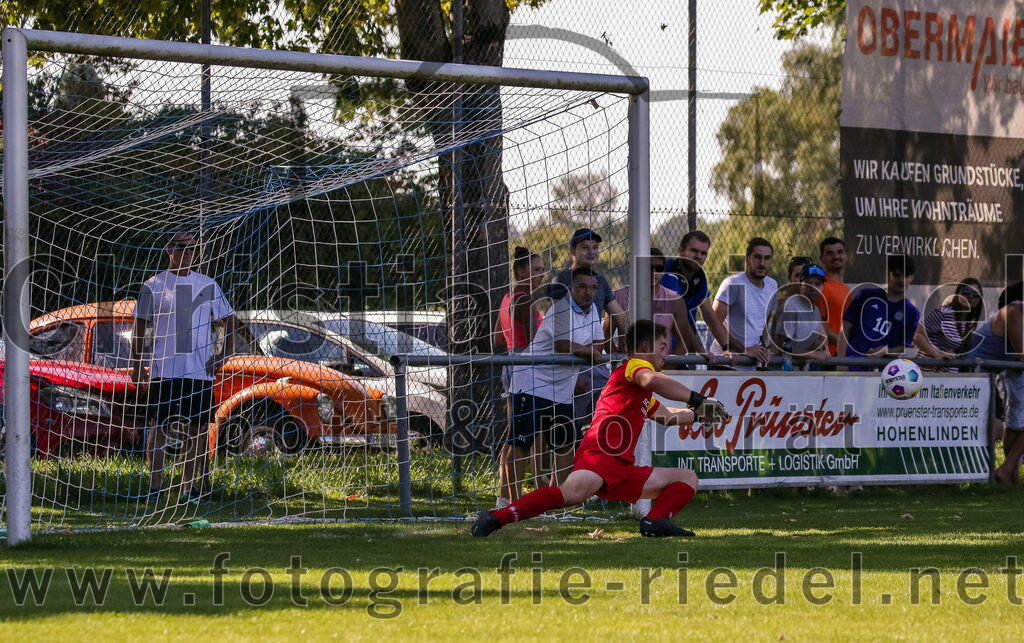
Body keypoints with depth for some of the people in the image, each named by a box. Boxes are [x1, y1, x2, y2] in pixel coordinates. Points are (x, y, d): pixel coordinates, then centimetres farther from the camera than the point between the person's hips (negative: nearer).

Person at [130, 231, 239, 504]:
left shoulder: (207, 285, 9)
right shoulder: (154, 285, 4)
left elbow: (229, 319, 17)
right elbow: (140, 326, 9)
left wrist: (226, 354, 5)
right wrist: (137, 365, 3)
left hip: (200, 370, 2)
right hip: (164, 369, -2)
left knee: (197, 427, 1)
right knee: (160, 427, -3)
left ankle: (188, 487, 7)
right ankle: (155, 486, 2)